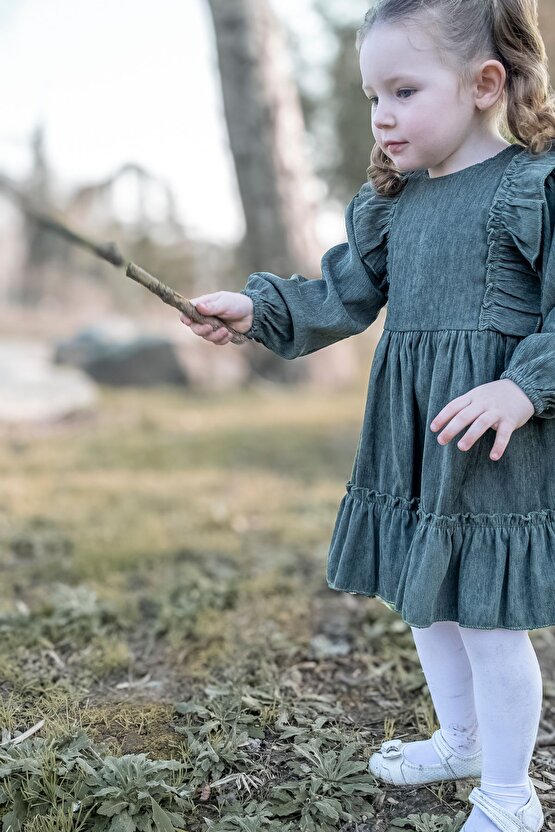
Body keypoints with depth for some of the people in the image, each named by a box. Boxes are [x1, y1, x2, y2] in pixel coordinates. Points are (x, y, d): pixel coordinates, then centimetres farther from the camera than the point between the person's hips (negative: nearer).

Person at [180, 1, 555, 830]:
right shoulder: (390, 199, 10)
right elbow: (345, 297, 11)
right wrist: (257, 308, -2)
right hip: (408, 443, 7)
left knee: (488, 624, 3)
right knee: (425, 604, 20)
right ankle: (460, 740, 47)